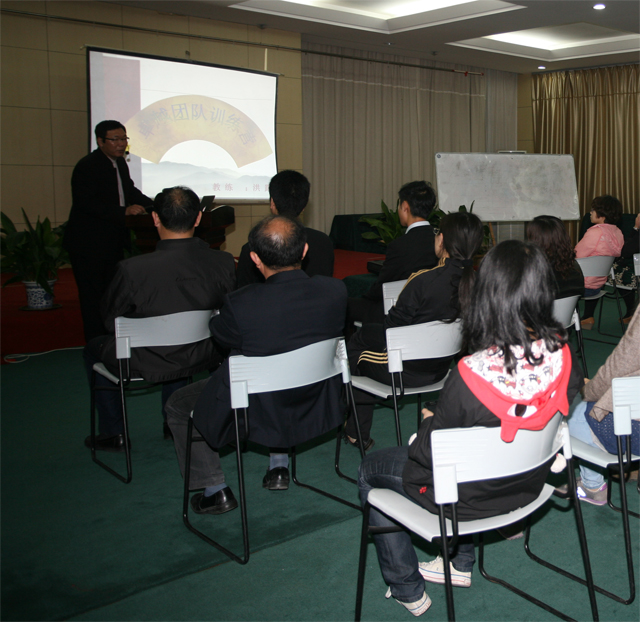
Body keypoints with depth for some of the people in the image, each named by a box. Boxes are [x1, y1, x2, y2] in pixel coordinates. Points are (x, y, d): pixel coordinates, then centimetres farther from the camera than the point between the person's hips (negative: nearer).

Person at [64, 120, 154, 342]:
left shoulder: (120, 163, 11)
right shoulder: (87, 166, -16)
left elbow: (131, 191, 19)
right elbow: (87, 203, -26)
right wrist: (124, 211, -31)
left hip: (114, 243, 9)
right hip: (89, 244, -9)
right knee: (93, 297, -3)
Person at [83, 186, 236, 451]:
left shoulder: (131, 269, -29)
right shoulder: (225, 263, -20)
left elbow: (111, 322, -12)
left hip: (146, 365, -3)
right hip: (202, 358, 4)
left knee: (94, 348, 29)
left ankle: (113, 434, 37)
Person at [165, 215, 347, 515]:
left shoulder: (240, 305, -32)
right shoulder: (335, 291, -20)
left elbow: (219, 333, -9)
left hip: (257, 417, -4)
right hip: (315, 411, 5)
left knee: (178, 405, 22)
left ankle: (216, 491, 28)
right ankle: (279, 467, 42)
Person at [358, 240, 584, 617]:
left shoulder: (471, 376, -37)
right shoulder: (562, 356, -21)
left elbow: (428, 454, -24)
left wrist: (428, 423, 0)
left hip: (470, 499, -6)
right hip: (528, 485, 6)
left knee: (370, 469, 20)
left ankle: (408, 591, 33)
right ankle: (462, 565, 45)